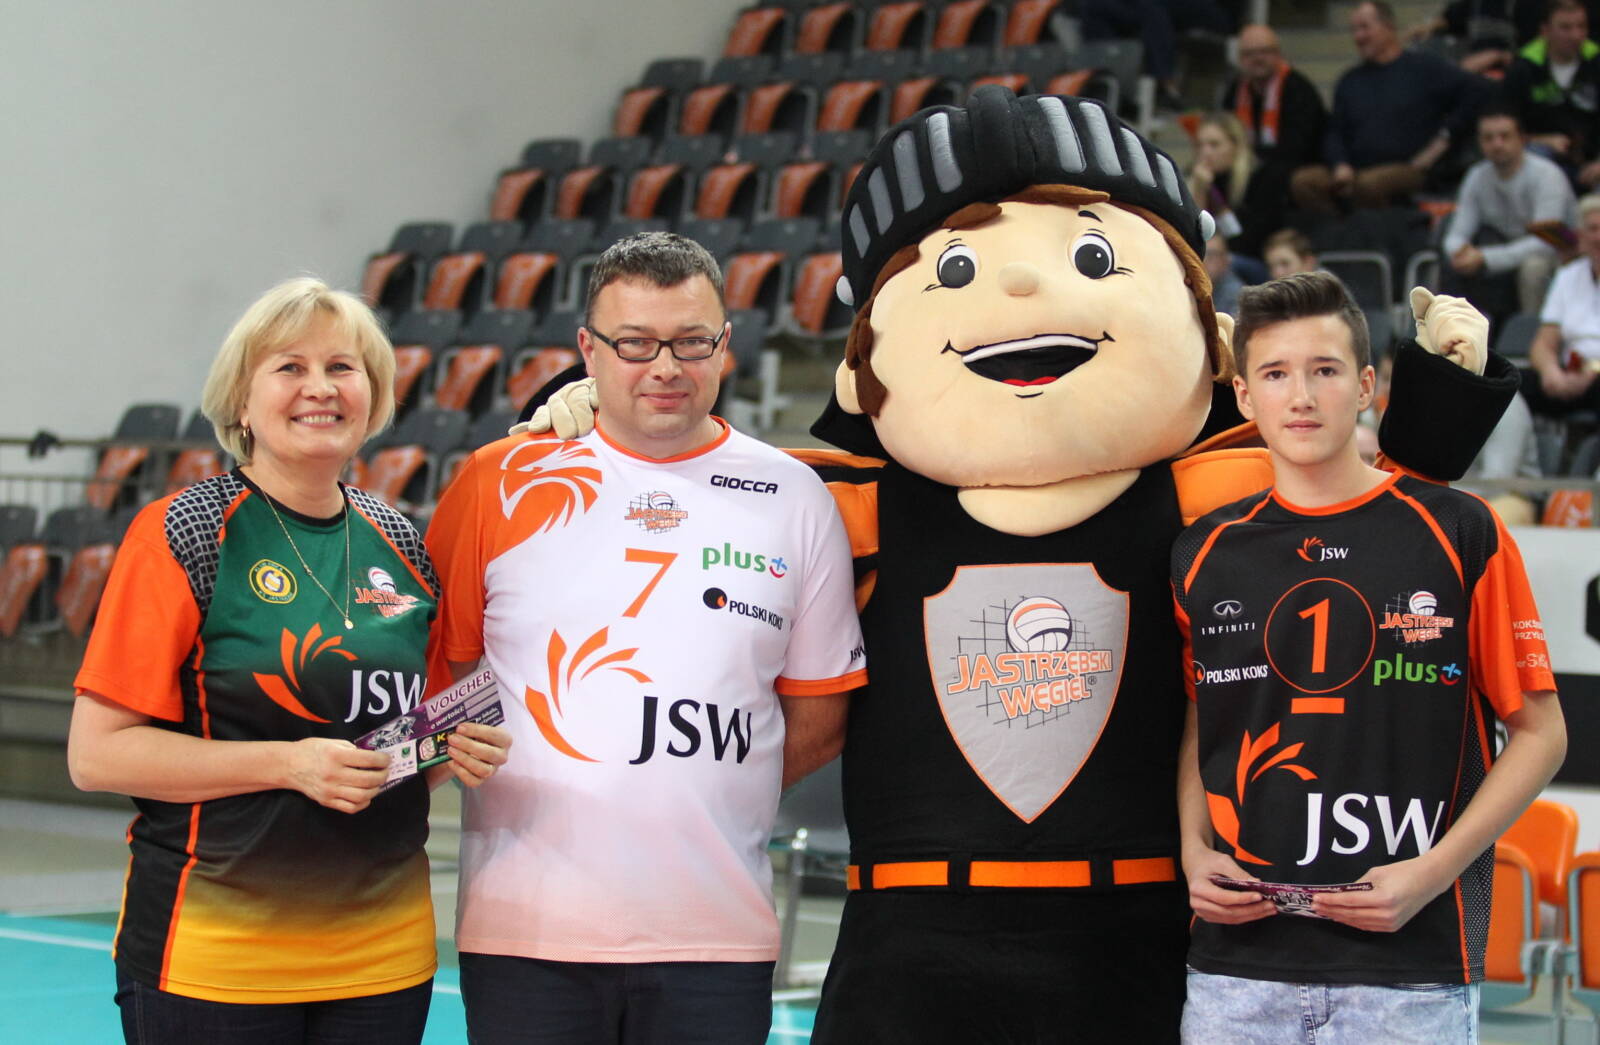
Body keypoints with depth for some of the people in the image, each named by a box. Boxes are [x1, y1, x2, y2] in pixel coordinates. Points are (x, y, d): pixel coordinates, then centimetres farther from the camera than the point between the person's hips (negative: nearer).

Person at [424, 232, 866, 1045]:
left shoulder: (795, 499, 7)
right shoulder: (498, 483, 4)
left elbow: (818, 719, 12)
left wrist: (698, 793, 4)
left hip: (717, 933, 1)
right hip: (525, 926, -1)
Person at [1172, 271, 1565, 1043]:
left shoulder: (1459, 534, -1)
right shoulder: (1204, 553, 8)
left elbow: (1539, 733, 1)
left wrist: (1432, 872, -9)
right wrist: (1195, 854, 0)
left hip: (1414, 958, -2)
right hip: (1239, 958, 3)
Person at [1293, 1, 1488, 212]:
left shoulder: (1423, 67, 7)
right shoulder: (1349, 81, 22)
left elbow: (1474, 90, 0)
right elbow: (1335, 133, 19)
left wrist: (1444, 138, -5)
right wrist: (1341, 166, -3)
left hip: (1407, 169, -5)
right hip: (1356, 169, 5)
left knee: (1368, 184, -40)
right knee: (1303, 181, -24)